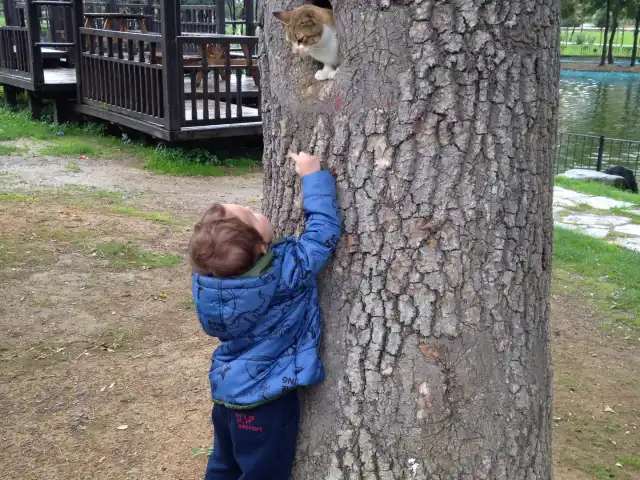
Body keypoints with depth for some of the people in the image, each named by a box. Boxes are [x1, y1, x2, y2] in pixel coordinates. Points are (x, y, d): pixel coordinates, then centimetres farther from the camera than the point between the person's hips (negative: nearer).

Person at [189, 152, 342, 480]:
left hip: (228, 390, 6)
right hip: (264, 400, -6)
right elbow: (324, 233, -22)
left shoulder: (207, 277, -13)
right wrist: (313, 177, -16)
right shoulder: (284, 273, -30)